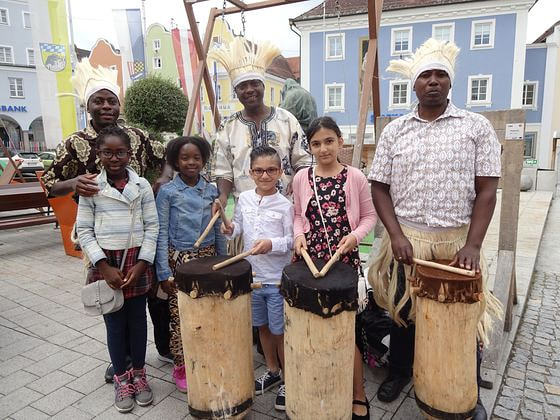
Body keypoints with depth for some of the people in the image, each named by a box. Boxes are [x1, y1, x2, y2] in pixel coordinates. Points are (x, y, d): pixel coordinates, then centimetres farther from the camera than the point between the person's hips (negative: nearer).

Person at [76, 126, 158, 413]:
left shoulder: (142, 185, -2)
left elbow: (152, 226, -1)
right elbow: (84, 230, -2)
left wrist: (141, 264, -8)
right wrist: (104, 265, -10)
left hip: (137, 261, 1)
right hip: (105, 263, 0)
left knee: (137, 319, 11)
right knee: (114, 322, 9)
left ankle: (139, 375, 29)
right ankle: (121, 379, 27)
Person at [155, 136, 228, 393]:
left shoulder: (211, 190, 5)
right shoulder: (167, 192, -4)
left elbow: (219, 230, 9)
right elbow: (161, 233, -5)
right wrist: (164, 271, -9)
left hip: (208, 258, 3)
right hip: (180, 259, -3)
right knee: (180, 316, 5)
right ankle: (181, 367, 24)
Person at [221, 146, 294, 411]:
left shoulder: (285, 205, -11)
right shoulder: (244, 199, 2)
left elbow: (291, 240, -12)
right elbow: (238, 225, 13)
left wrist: (271, 244, -29)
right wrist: (230, 230, -8)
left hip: (278, 279, -5)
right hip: (253, 276, 5)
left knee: (280, 331, 7)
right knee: (263, 327, 20)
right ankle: (272, 371, 41)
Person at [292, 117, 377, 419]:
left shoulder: (355, 177, -4)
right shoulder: (301, 179, 2)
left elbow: (369, 215, 3)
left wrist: (355, 235, -14)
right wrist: (299, 234, -6)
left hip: (344, 261, -2)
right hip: (310, 261, 3)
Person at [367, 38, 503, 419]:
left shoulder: (477, 127, -1)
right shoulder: (394, 131, 3)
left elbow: (486, 190, -4)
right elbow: (380, 187, 2)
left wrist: (473, 245, -13)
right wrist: (396, 235, -10)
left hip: (457, 241, -1)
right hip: (406, 239, 1)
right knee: (402, 309, 15)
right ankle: (399, 372, 40)